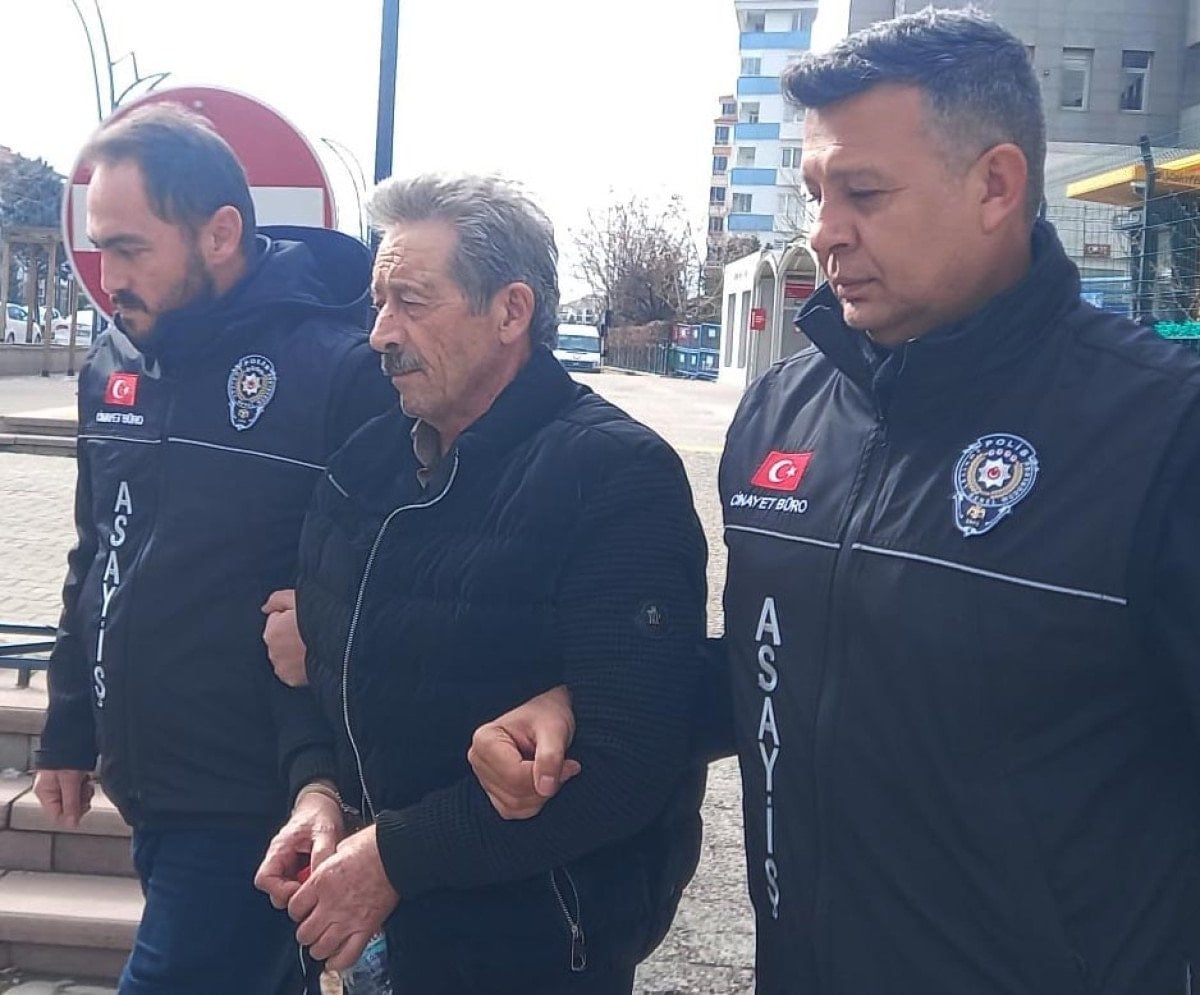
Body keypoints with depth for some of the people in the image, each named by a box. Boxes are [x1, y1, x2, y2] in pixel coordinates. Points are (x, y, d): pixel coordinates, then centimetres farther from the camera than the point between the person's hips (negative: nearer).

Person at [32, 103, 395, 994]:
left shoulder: (343, 369, -17)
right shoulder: (115, 365, 7)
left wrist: (323, 773, -24)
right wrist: (70, 731, 18)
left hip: (253, 804, -7)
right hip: (148, 787, 7)